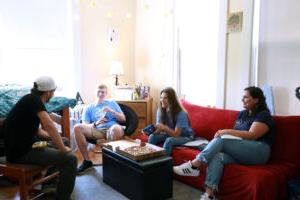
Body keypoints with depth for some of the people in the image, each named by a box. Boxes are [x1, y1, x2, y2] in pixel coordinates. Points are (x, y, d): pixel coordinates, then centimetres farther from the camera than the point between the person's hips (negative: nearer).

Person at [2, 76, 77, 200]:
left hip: (26, 144, 10)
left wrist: (56, 139, 11)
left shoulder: (32, 101, 12)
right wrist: (62, 148, -19)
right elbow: (49, 126, -28)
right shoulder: (33, 99, -17)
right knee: (70, 159, -19)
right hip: (21, 151, -10)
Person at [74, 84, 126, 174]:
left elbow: (123, 119, 17)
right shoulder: (89, 108, 24)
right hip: (97, 130, 2)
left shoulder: (112, 103, 25)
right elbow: (85, 125, 9)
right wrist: (96, 123, -12)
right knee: (77, 127, -27)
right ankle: (87, 161, -15)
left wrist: (111, 111, 0)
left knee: (117, 128, -40)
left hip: (111, 129, -1)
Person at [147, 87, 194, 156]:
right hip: (169, 134, 5)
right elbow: (159, 130, -10)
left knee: (169, 141, -34)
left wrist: (164, 127, -42)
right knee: (152, 137, -17)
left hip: (185, 136, -5)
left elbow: (176, 134, -28)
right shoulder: (160, 111, -10)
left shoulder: (181, 114, -26)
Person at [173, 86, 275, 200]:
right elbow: (236, 134, 18)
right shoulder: (242, 114, 20)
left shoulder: (263, 115, -3)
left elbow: (252, 135, -16)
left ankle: (194, 165, -26)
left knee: (221, 139, -27)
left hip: (258, 152, -6)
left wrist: (227, 131, -18)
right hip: (241, 152, 6)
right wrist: (225, 133, -4)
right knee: (217, 156, -26)